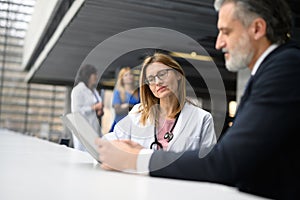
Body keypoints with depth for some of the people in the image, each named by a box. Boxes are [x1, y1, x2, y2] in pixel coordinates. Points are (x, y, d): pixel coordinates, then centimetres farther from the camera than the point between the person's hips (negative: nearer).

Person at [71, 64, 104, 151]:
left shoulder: (94, 91, 17)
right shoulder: (78, 90, -7)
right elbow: (76, 110, -16)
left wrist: (99, 112, 6)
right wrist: (95, 107, -14)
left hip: (95, 127, 7)